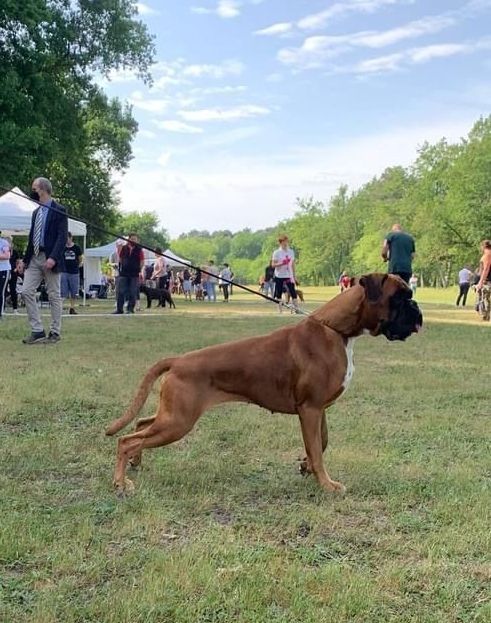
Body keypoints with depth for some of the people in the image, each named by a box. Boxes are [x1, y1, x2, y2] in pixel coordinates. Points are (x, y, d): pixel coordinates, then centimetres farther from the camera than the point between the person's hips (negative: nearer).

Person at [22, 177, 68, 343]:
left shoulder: (59, 210, -6)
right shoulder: (36, 212, 16)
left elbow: (62, 236, -13)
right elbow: (32, 236, 19)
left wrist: (53, 258, -22)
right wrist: (26, 258, 13)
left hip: (49, 259, -7)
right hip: (34, 258, 7)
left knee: (54, 296, 1)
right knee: (27, 292, -2)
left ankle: (55, 332, 9)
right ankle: (37, 331, 3)